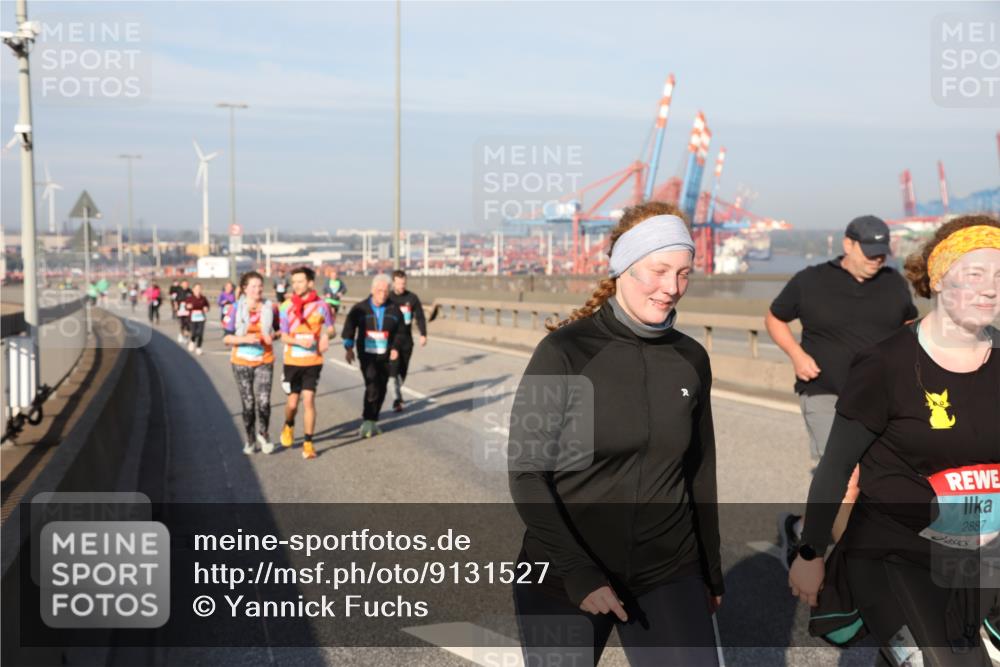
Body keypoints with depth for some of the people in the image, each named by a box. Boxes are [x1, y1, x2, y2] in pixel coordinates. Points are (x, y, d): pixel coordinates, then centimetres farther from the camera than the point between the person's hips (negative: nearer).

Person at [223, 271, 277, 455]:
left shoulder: (270, 308, 0)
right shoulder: (235, 309, -6)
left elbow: (276, 329, 14)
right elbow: (226, 337, -6)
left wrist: (272, 336, -8)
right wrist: (245, 338, -22)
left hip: (264, 362, 1)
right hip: (242, 362, -1)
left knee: (264, 402, -11)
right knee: (248, 403, 6)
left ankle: (263, 434, 16)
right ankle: (250, 440, 24)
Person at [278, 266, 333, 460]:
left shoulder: (321, 305, -4)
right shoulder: (287, 306, -3)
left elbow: (329, 328, 10)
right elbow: (284, 336, -1)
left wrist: (325, 336, -13)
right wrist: (300, 341, -21)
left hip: (313, 361, -1)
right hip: (292, 361, 1)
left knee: (309, 400, -6)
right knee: (293, 402, 6)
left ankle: (308, 443, 5)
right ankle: (289, 426, 39)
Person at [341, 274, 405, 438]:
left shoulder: (394, 310, 3)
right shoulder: (360, 308, -2)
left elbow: (399, 332, 7)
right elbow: (349, 328, 5)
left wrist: (396, 348, -8)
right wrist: (348, 347, -4)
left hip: (385, 357, 3)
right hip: (366, 355, -3)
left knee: (381, 389, 8)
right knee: (372, 386, -17)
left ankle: (372, 421, 22)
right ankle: (367, 421, -8)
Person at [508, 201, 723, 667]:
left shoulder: (691, 360, 2)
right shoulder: (565, 352, -11)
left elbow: (699, 472, 11)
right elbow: (527, 472, -11)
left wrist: (711, 572, 16)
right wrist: (577, 572, -18)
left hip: (668, 577, 3)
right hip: (560, 581, -3)